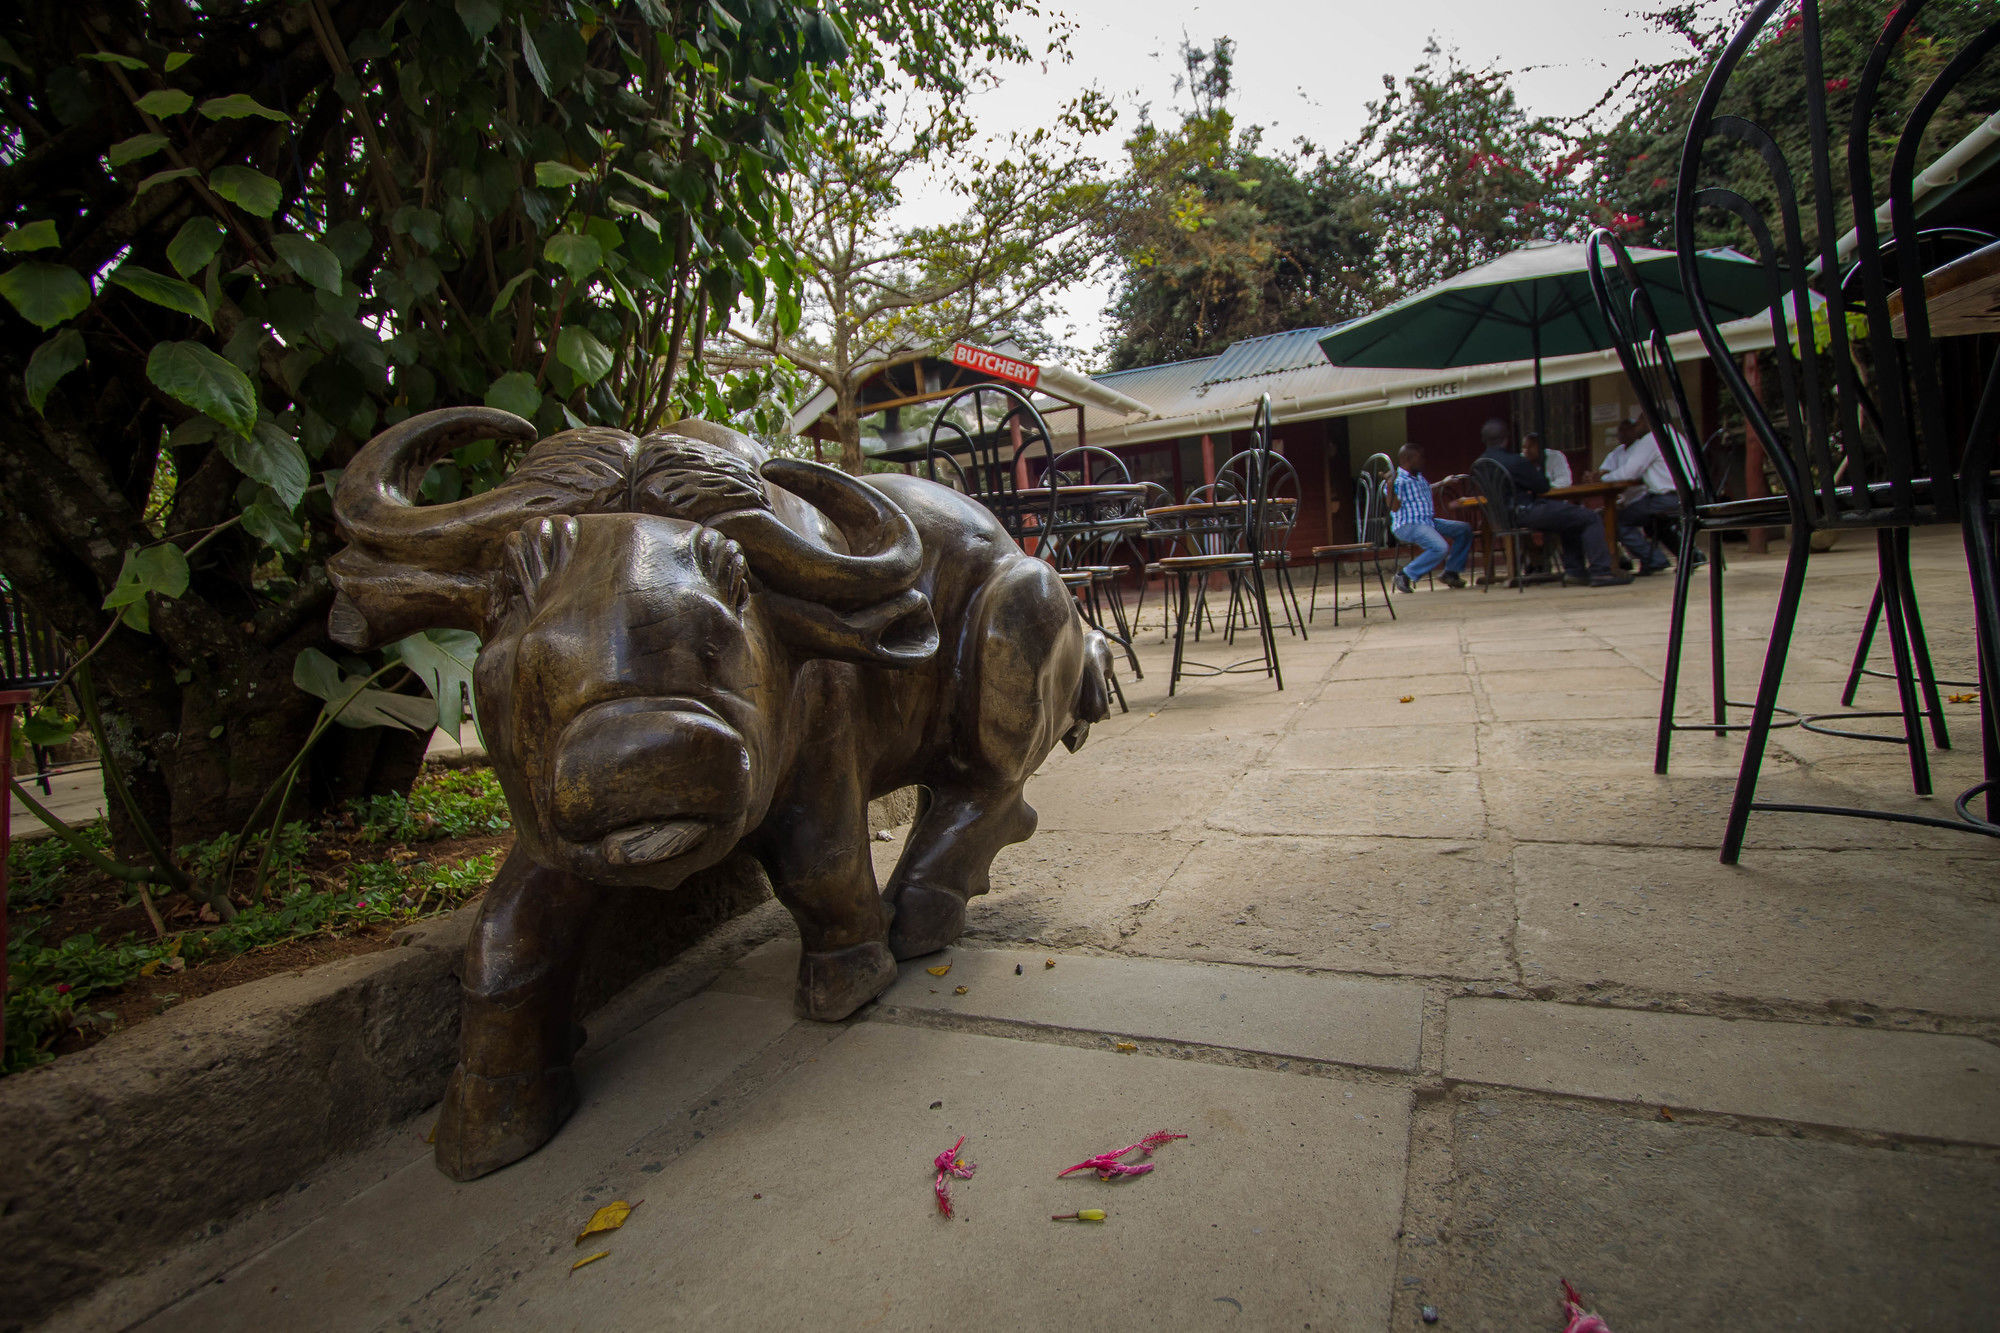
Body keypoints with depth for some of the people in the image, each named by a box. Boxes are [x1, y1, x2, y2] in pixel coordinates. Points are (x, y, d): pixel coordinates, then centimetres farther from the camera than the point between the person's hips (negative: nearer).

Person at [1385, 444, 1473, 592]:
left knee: (1465, 529, 8)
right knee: (1441, 548, -31)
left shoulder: (1419, 476, 16)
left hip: (1428, 521, 10)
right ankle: (1405, 574, -17)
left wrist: (1443, 483, 48)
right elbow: (1394, 508, -26)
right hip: (1407, 526, -10)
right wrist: (1390, 485, -36)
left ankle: (1450, 572, 9)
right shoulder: (1398, 480, -13)